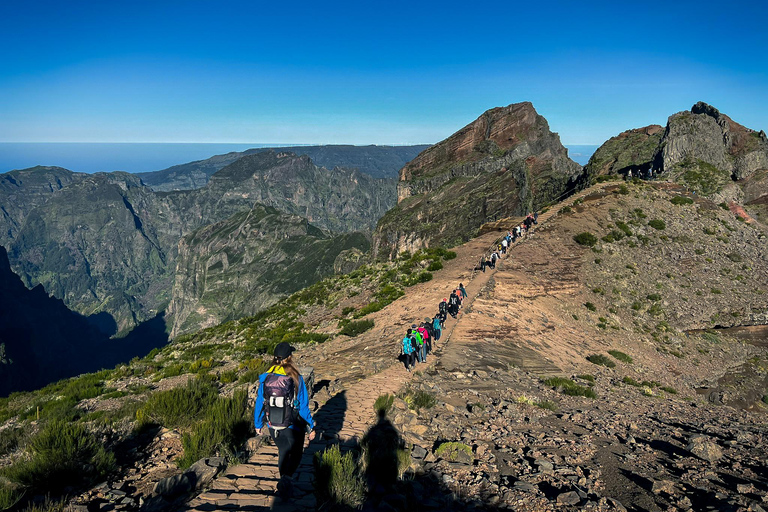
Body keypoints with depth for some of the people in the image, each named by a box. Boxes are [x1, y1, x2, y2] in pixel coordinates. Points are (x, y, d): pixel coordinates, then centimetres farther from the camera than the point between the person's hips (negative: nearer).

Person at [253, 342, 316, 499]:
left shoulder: (266, 377, -7)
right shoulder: (296, 378, -17)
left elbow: (259, 402, 2)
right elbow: (303, 405, -12)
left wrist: (258, 424, 17)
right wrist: (310, 427, -1)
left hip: (272, 426, 4)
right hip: (292, 427, -4)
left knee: (283, 451, 26)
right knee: (295, 453, 15)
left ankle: (284, 482, 33)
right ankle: (287, 477, -10)